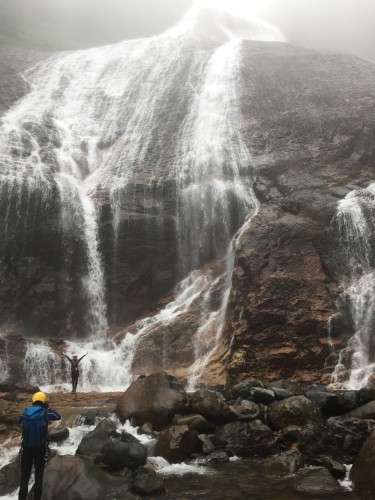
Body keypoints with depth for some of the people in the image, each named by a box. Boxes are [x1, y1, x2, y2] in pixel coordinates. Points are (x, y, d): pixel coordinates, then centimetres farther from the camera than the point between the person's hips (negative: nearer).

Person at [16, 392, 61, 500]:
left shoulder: (26, 413, 0)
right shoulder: (45, 413, -7)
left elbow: (18, 421, 22)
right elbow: (58, 417, 9)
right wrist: (48, 408, 14)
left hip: (27, 448, 2)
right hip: (40, 448, -2)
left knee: (24, 477, 7)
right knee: (39, 477, 7)